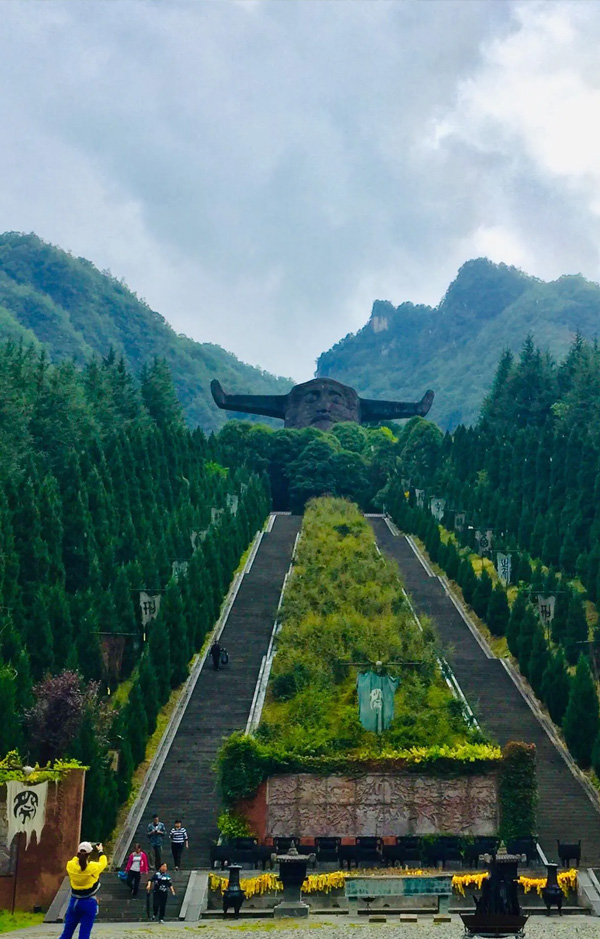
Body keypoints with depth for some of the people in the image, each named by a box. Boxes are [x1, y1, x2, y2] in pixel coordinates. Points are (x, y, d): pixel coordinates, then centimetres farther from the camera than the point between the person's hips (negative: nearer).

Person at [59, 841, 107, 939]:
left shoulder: (70, 866, -9)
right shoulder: (93, 867, -16)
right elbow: (103, 863, 5)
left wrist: (80, 853, 22)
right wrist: (100, 851, 21)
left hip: (74, 902, 3)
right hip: (89, 903, -3)